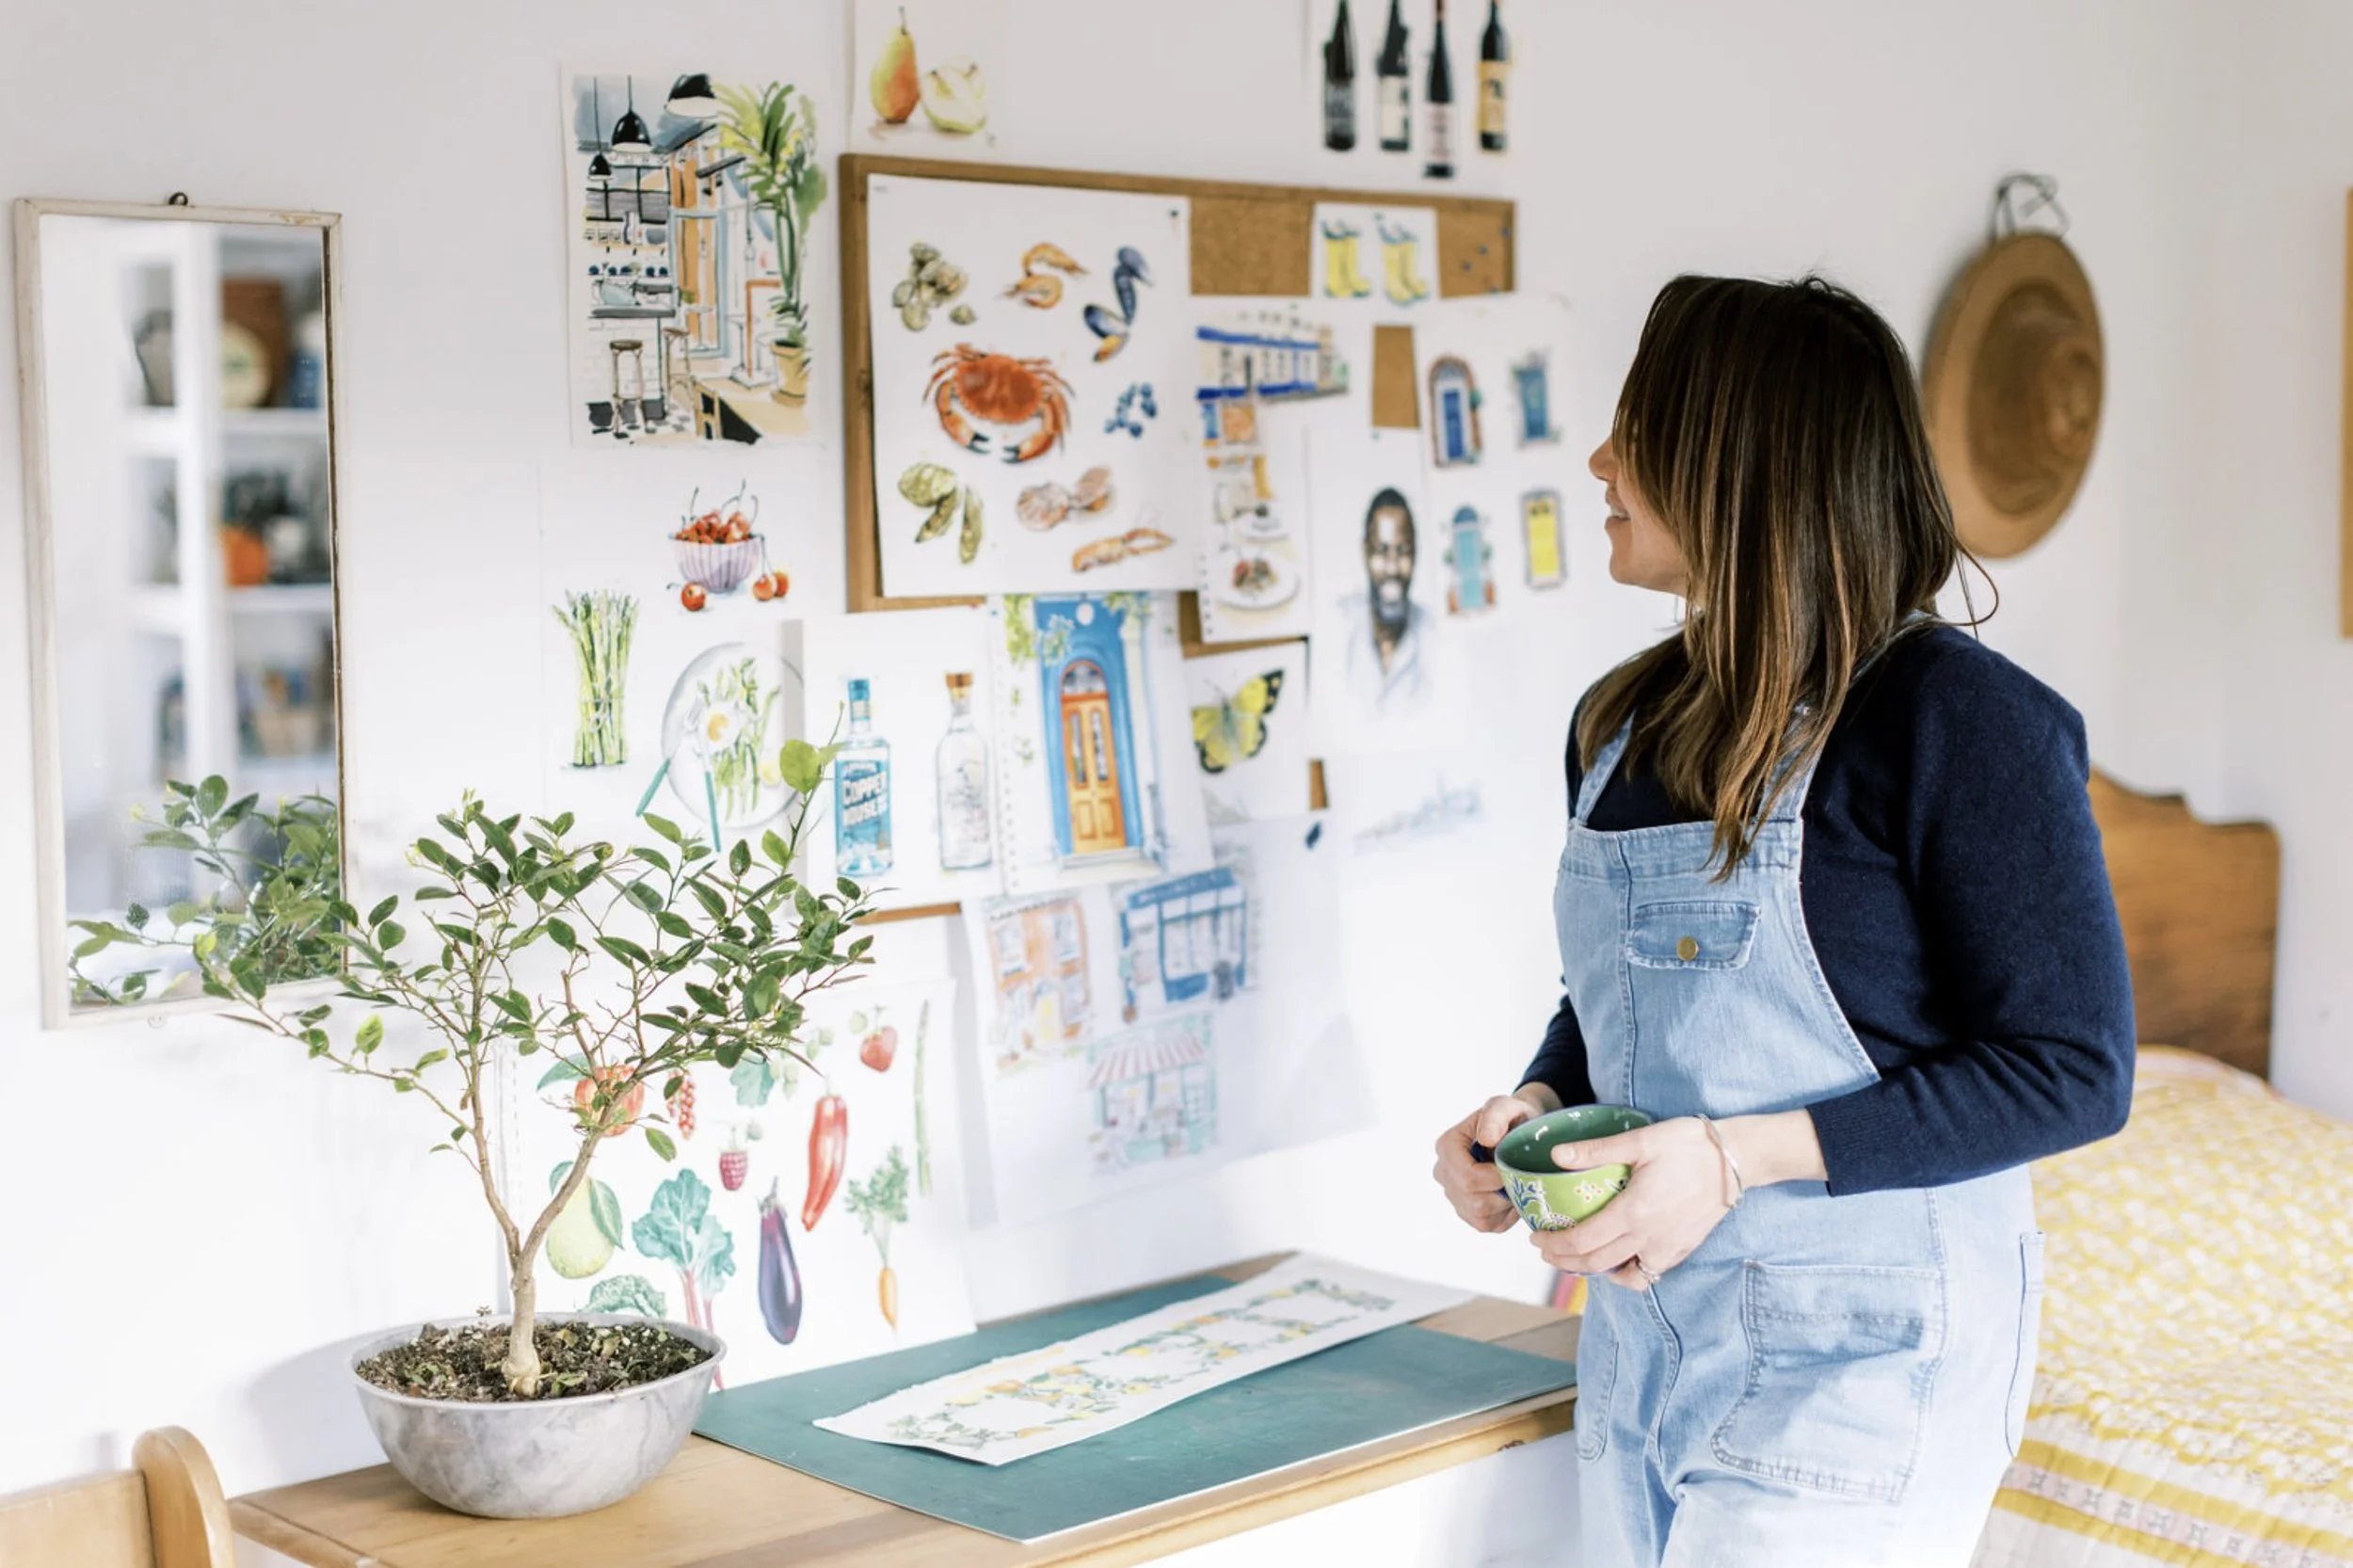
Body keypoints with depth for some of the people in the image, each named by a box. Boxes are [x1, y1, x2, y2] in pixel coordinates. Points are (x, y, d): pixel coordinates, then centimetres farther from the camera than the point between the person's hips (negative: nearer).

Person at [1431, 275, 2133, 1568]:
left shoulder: (1956, 719, -14)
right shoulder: (1622, 724, 7)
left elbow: (2073, 1070, -16)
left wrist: (1739, 1157, -22)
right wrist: (1535, 1106, -1)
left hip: (1860, 1358, -7)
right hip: (1644, 1342, 7)